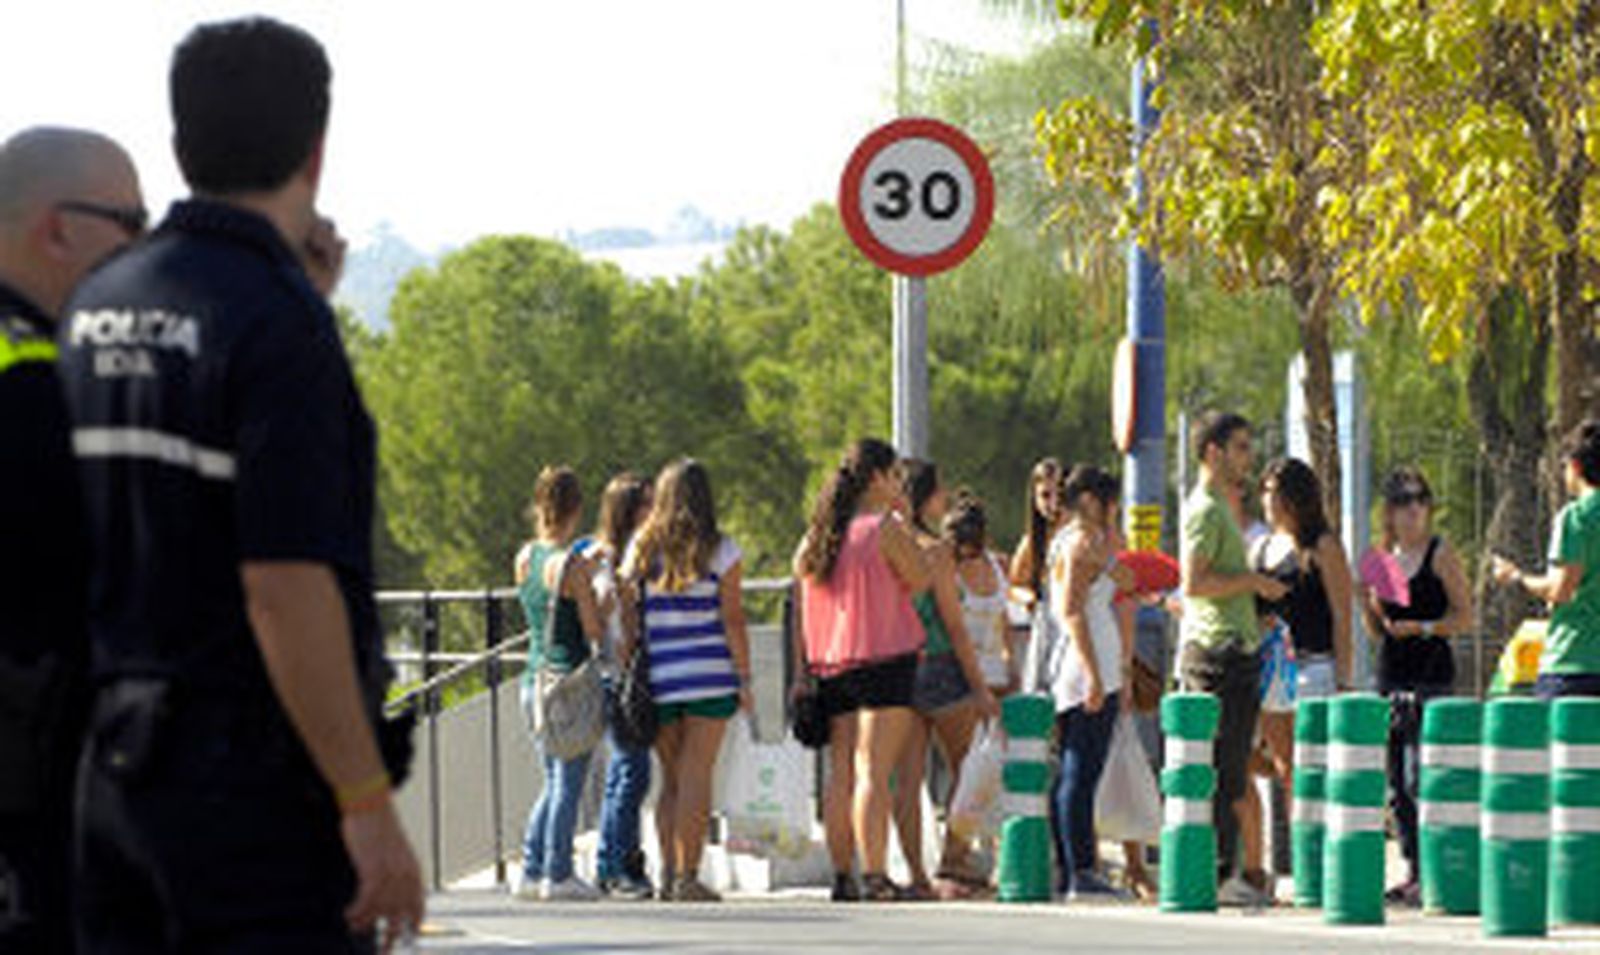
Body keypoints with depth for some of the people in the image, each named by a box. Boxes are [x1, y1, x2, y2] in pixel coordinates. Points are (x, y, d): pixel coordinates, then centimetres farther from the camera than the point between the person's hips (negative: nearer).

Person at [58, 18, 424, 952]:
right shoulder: (280, 324, -16)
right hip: (261, 772, -8)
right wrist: (369, 805, -20)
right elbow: (285, 586, -22)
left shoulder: (96, 307, 8)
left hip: (122, 767, 8)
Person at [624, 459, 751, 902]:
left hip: (657, 678, 3)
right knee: (696, 776, -3)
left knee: (671, 779, 12)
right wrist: (745, 679, -3)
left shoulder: (641, 550, 5)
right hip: (709, 676, -3)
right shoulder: (719, 551, -2)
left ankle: (668, 872, 7)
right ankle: (688, 875, -7)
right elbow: (733, 620, -6)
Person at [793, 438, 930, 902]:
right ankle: (874, 875, -14)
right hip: (884, 659, -6)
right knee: (873, 771, -10)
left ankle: (842, 876, 9)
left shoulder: (817, 536, 12)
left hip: (831, 667, 6)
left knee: (841, 772, 9)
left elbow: (803, 613, 12)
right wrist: (904, 523, 3)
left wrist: (802, 673, 14)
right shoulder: (885, 528, -9)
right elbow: (921, 580, -2)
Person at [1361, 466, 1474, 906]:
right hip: (1391, 673, 7)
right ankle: (1412, 872, 13)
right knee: (1396, 783, 7)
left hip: (1431, 674, -7)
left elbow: (1465, 619, -5)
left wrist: (1421, 627, -17)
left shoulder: (1441, 554, -3)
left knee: (1420, 781, -13)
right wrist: (1368, 605, 0)